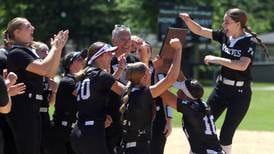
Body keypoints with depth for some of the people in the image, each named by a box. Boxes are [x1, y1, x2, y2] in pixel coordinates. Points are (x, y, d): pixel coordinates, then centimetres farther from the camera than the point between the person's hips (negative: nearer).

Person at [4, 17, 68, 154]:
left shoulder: (29, 51, 16)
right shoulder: (16, 53, -12)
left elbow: (51, 73, 16)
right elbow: (44, 69, -23)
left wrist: (58, 48, 8)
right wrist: (55, 48, -9)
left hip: (33, 108, 10)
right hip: (22, 108, -10)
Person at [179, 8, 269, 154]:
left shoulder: (249, 42, -17)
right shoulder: (224, 36, 1)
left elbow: (242, 65, -32)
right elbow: (200, 30, 4)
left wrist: (216, 59, -29)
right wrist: (188, 20, -16)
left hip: (240, 93, -6)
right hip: (221, 88, 6)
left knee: (226, 133, -4)